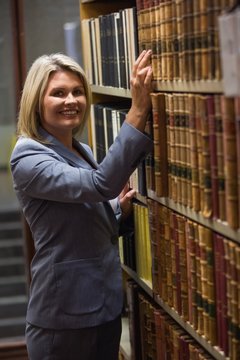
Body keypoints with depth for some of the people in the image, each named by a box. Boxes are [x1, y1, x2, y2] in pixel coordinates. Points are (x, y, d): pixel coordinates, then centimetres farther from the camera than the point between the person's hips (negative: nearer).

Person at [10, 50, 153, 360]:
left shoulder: (83, 151, 9)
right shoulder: (28, 157, -15)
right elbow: (100, 184, -32)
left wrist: (120, 206, 0)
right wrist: (138, 110, -35)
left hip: (107, 303, 8)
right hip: (64, 314, -8)